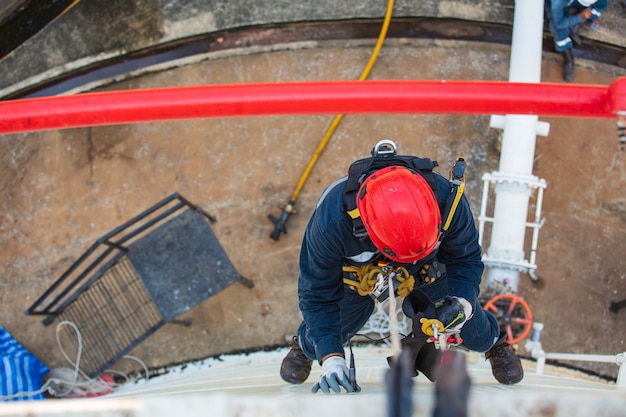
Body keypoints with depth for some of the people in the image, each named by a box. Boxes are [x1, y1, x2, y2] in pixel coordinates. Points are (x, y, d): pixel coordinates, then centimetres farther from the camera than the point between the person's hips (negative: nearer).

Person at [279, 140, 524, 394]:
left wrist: (464, 299, -35)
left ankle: (495, 342, 45)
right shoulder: (331, 221, -43)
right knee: (322, 342, 4)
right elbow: (317, 293, -27)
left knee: (475, 336, 5)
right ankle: (303, 345, 44)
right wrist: (330, 355, -35)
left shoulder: (448, 200, -39)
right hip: (357, 276, -1)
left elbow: (466, 258, -17)